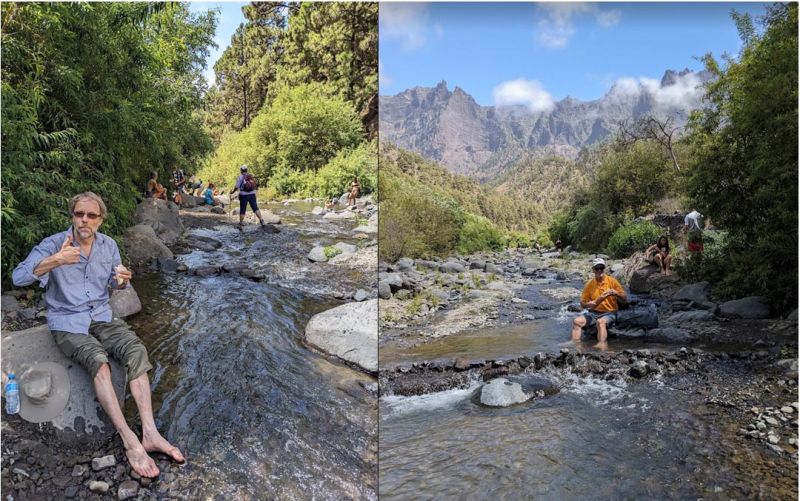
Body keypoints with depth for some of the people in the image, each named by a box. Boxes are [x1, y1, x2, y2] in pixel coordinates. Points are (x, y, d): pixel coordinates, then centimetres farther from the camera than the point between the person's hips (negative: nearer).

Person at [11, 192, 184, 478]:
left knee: (136, 350, -23)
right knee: (98, 360, -32)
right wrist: (56, 260, -38)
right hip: (67, 322, -4)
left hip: (101, 317, 4)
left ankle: (150, 433, -27)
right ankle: (129, 441, -33)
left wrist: (122, 280, -11)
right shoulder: (53, 244, -11)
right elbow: (18, 277, -22)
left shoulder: (109, 245, 3)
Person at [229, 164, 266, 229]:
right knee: (255, 208, 5)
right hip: (252, 194, 3)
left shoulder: (240, 177, -4)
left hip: (244, 195, -3)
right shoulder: (251, 176, 7)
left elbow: (237, 187, -7)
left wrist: (232, 192, 8)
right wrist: (256, 190, 32)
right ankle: (262, 221, -5)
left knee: (242, 210, 5)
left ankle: (240, 224, 10)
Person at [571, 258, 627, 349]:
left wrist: (616, 293, -21)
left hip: (609, 313, -4)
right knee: (577, 321, -22)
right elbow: (582, 303, 9)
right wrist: (589, 304, -14)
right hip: (593, 312, 4)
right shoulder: (589, 284, 6)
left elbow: (625, 300, -1)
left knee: (600, 322, -37)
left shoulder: (612, 281, -1)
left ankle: (602, 345, -50)